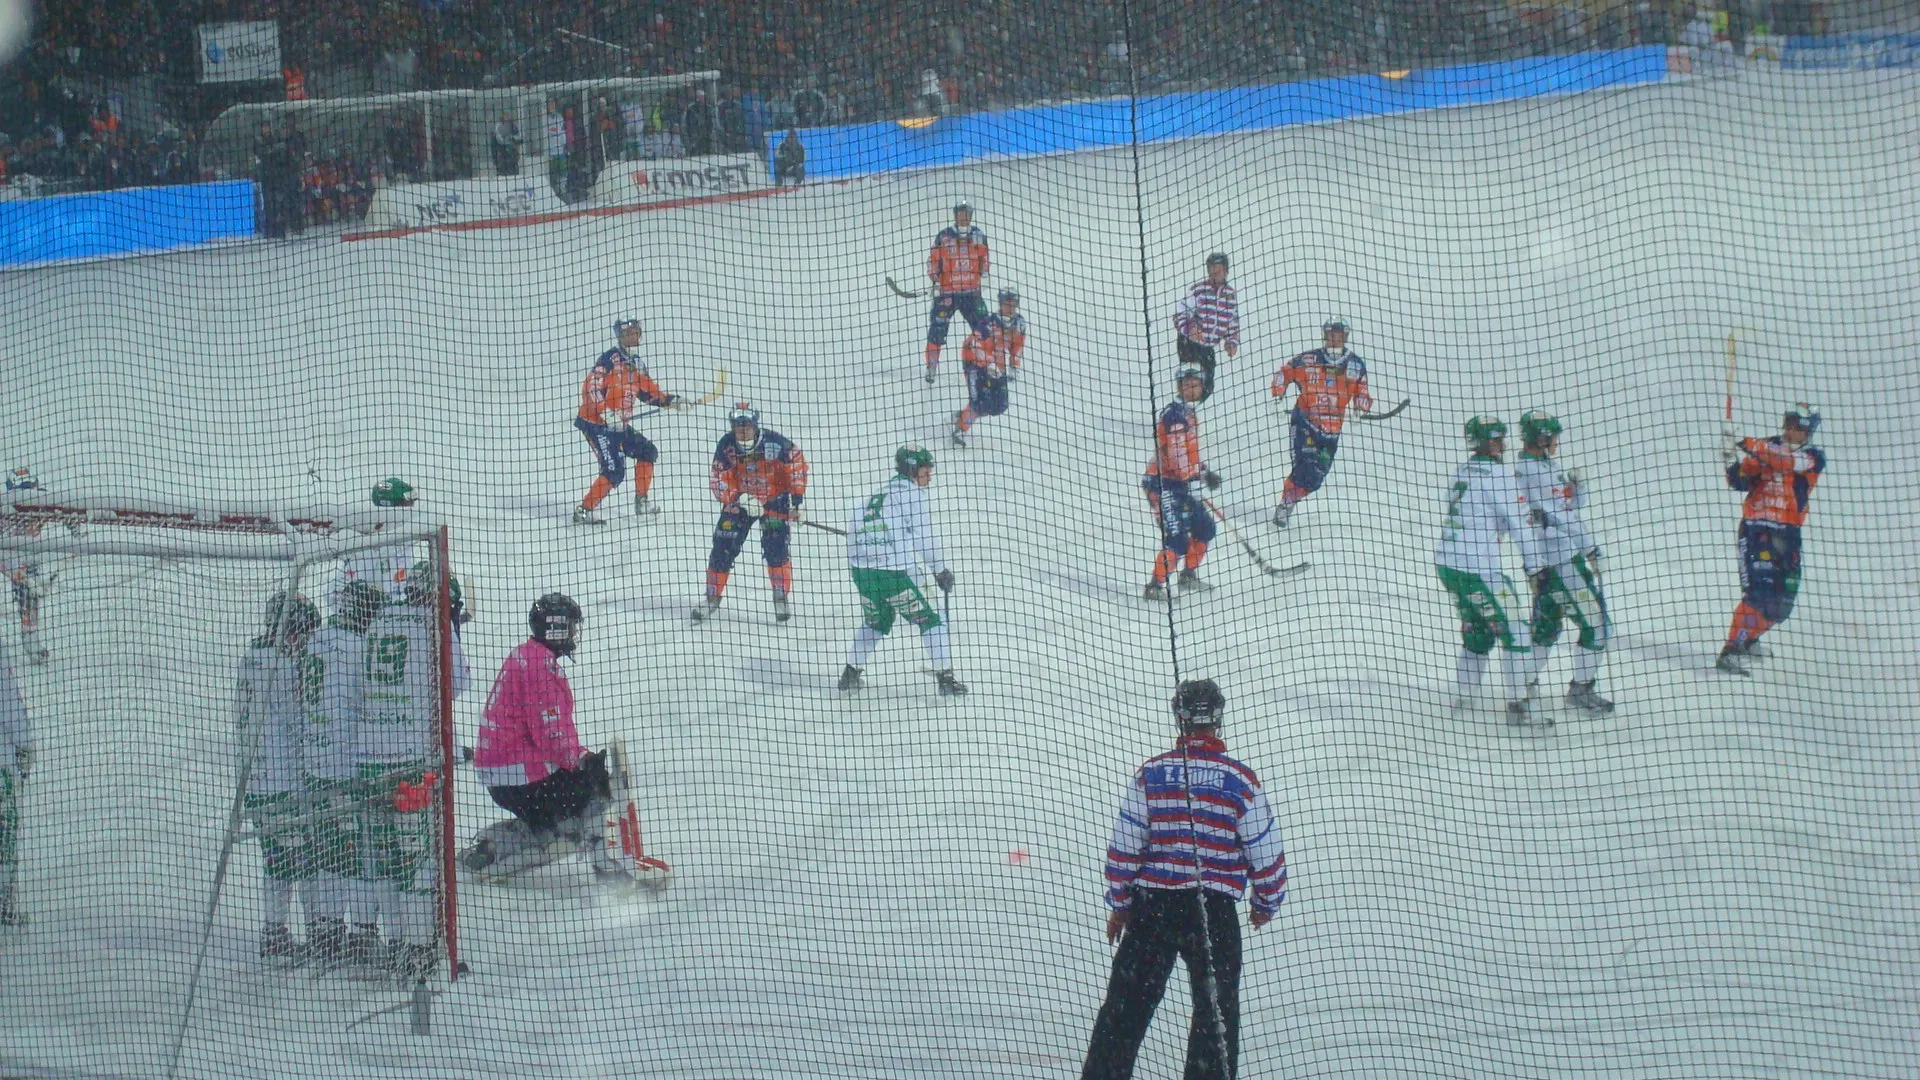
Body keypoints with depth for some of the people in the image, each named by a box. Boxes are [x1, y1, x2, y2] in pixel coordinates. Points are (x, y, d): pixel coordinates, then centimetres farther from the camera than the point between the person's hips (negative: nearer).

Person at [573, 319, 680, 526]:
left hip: (618, 424, 9)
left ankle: (641, 501, 26)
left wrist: (670, 400, 6)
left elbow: (648, 391, 21)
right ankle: (584, 510, -12)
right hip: (595, 423, -9)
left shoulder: (637, 364, 12)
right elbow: (590, 388, -22)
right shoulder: (610, 359, -16)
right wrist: (605, 412, -32)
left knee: (648, 452, 15)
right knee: (614, 470, -18)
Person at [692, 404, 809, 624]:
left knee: (775, 546, -14)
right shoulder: (726, 447, -19)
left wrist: (796, 501, -11)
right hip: (739, 499, 2)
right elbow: (720, 482, -16)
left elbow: (797, 465, -11)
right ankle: (712, 596, 11)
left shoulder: (774, 442, -25)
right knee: (723, 547, -4)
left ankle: (781, 598, 0)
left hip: (774, 499, -2)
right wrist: (740, 499, -33)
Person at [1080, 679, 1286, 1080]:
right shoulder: (1241, 782, -4)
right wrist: (1267, 904, 17)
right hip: (1214, 910, -2)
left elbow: (1124, 848, 0)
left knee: (1126, 1004, 9)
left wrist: (1119, 904, 12)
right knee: (1216, 1010, 7)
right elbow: (1266, 853, -1)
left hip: (1152, 907, 2)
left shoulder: (1150, 774, -1)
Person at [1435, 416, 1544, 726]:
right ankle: (1517, 705, -6)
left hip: (1446, 563, 8)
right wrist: (1534, 566, -9)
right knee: (1514, 631, -2)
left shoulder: (1462, 471, 13)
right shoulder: (1497, 474, -12)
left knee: (1476, 633, 19)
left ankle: (1461, 702, 19)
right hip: (1476, 568, -8)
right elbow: (1519, 523, -13)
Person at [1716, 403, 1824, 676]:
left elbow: (1789, 462, -22)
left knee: (1782, 602, 11)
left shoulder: (1814, 457, -1)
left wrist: (1753, 448, -33)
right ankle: (1731, 652, -21)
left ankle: (1748, 639, 34)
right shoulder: (1763, 448, 2)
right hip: (1756, 528, -3)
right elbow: (1740, 482, -5)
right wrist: (1734, 462, -26)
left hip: (1788, 533, 3)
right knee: (1759, 592, -19)